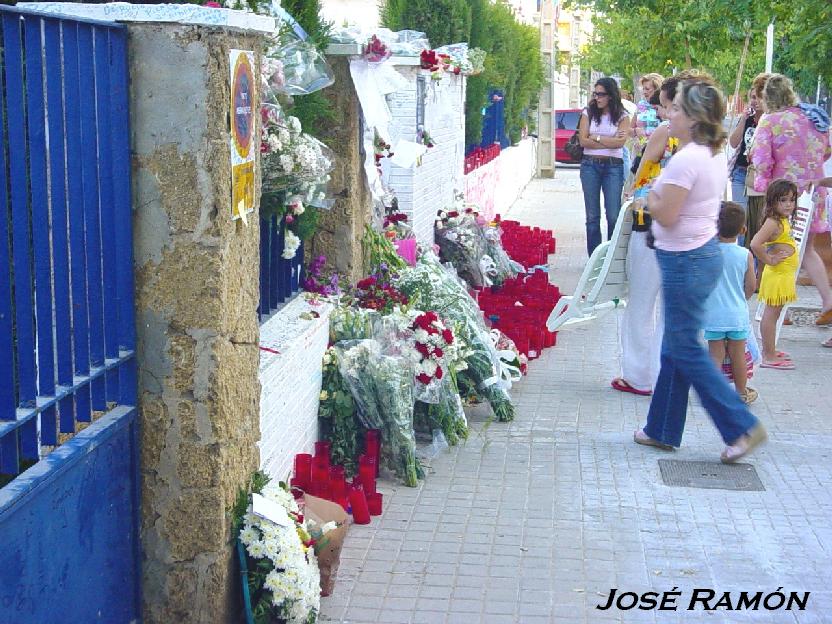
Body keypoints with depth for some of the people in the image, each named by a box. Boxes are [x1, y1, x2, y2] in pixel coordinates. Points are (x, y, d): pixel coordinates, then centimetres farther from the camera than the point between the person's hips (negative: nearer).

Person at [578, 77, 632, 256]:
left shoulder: (622, 116, 2)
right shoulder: (588, 113, 5)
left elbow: (620, 141, -12)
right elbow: (583, 141, -4)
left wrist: (596, 138, -7)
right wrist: (610, 142, -7)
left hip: (613, 167, -2)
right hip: (590, 165, 2)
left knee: (614, 216, -5)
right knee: (592, 216, 6)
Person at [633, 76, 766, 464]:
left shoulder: (686, 159, -21)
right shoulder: (716, 155, 9)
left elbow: (666, 216, -20)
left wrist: (650, 197, -2)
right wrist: (660, 197, 9)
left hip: (685, 261, -10)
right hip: (704, 252, 10)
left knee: (685, 349, 0)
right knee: (675, 347, 15)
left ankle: (742, 427, 2)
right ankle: (662, 430, 25)